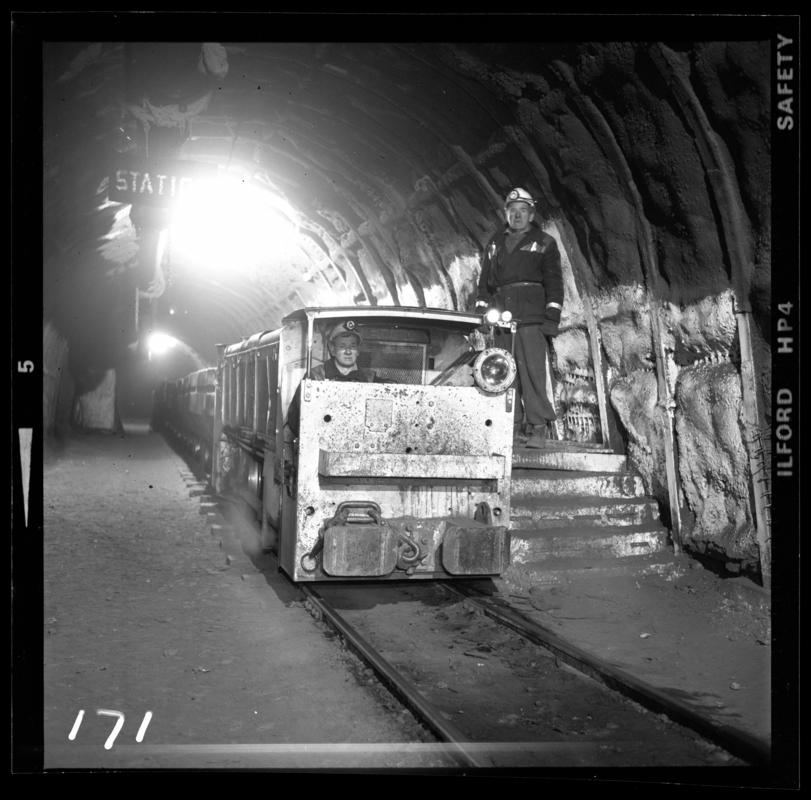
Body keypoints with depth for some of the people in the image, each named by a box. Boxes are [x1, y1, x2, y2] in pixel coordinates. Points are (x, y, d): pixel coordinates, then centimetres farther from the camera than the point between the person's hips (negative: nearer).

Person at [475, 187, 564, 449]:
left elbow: (554, 282, 4)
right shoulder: (495, 243, 23)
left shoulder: (545, 243, 11)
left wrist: (552, 317, -6)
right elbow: (485, 281, 24)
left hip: (531, 318, -4)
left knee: (532, 370, -12)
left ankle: (539, 427, -9)